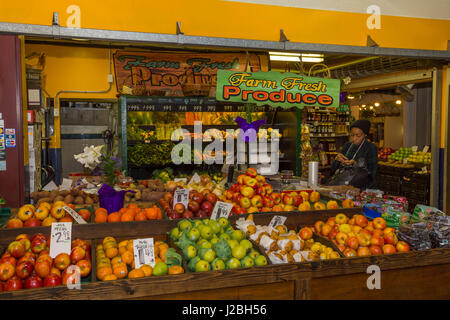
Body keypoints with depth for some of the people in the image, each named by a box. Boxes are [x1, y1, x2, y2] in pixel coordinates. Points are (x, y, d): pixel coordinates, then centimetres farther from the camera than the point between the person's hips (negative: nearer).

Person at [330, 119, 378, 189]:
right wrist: (337, 159, -10)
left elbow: (371, 173, -10)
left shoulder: (371, 148, -5)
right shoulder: (347, 146, 11)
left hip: (364, 189, -4)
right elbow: (333, 168, 11)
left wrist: (355, 164, -22)